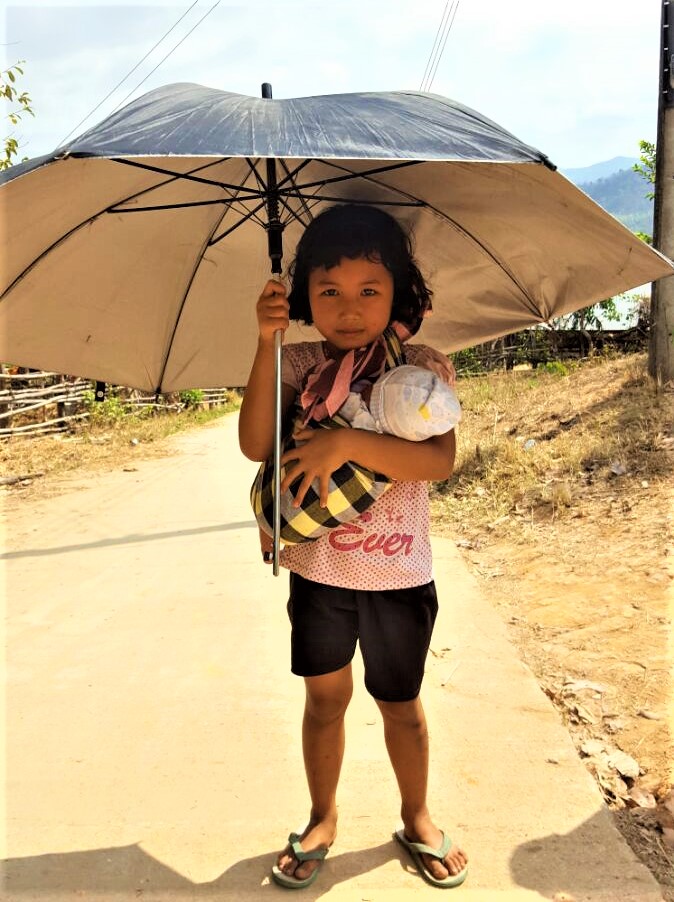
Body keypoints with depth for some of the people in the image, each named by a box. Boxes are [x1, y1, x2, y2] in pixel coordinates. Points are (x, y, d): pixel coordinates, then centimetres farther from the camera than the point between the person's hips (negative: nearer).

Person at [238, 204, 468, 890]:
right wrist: (267, 344, -25)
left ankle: (416, 820, 41)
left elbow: (439, 459, -23)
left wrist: (347, 442, -34)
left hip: (399, 573, -1)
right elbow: (256, 445, -18)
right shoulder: (299, 365, -4)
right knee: (324, 696, 17)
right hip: (317, 566, 2)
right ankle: (322, 819, 40)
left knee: (401, 703, 15)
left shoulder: (422, 367, -10)